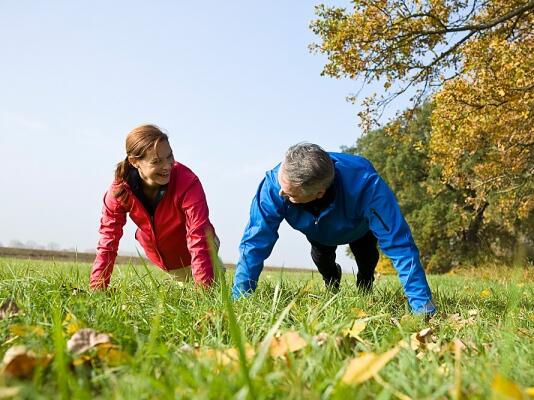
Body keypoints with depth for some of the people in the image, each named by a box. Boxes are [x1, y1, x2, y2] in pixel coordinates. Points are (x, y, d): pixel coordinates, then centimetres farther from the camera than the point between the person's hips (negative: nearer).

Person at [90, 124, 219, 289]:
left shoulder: (187, 182, -38)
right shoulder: (120, 190, -27)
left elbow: (198, 238, -42)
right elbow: (108, 240, -21)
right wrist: (97, 290, -27)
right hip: (157, 255, 3)